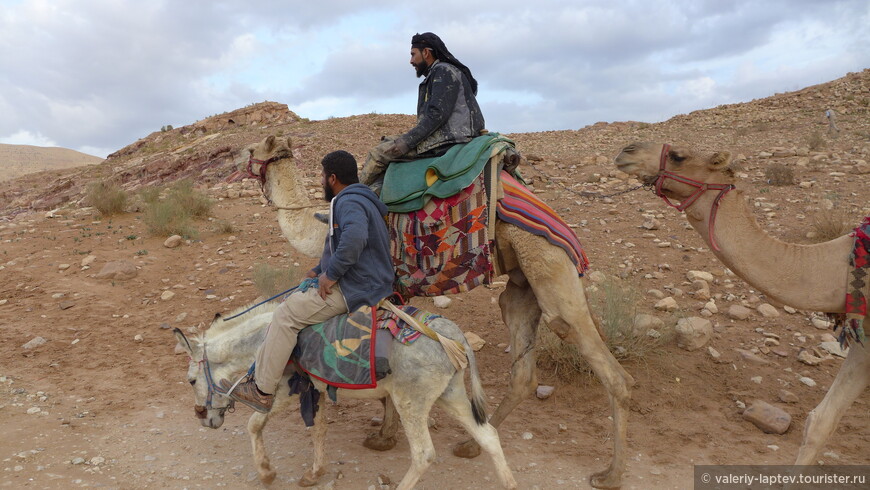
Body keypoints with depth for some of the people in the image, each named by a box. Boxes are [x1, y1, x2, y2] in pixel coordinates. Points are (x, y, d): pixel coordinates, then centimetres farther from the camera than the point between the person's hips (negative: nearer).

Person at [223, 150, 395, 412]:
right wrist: (318, 271, 19)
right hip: (363, 283, 11)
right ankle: (261, 370, 22)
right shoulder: (357, 199, 20)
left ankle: (262, 391, -3)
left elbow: (354, 239, -38)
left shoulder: (349, 202, -16)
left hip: (353, 290, -11)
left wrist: (331, 274, -26)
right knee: (295, 298, 18)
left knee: (286, 314, -11)